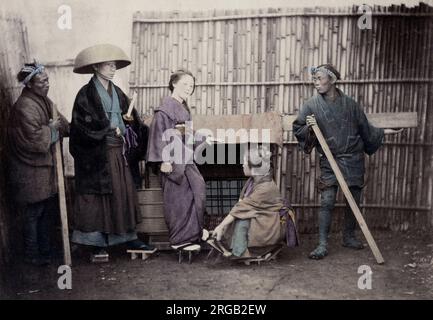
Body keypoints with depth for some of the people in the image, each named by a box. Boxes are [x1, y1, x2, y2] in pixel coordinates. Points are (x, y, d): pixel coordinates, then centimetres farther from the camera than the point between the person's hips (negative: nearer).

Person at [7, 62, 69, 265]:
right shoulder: (24, 107, -20)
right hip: (31, 172, -9)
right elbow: (35, 138, -25)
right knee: (33, 213, 3)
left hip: (47, 167, 9)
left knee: (48, 210, 16)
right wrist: (51, 128, -11)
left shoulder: (45, 101, 9)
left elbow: (61, 123, 17)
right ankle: (32, 255, 17)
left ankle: (45, 250, 30)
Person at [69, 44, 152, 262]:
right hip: (97, 154, -6)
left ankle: (130, 237, 18)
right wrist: (110, 130, -13)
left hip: (118, 152, 6)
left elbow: (131, 121, 14)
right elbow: (83, 126, -14)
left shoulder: (117, 93, 13)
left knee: (125, 193, 8)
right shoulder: (86, 94, -7)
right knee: (98, 197, 0)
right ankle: (98, 243, 8)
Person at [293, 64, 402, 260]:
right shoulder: (312, 105, -4)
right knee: (327, 202, -10)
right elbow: (297, 130, 1)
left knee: (354, 200, 10)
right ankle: (322, 245, -3)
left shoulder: (350, 104, 2)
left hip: (354, 160, 3)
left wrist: (382, 132, 16)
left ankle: (349, 237, 29)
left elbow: (365, 129, 14)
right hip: (330, 161, -2)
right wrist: (308, 128, -18)